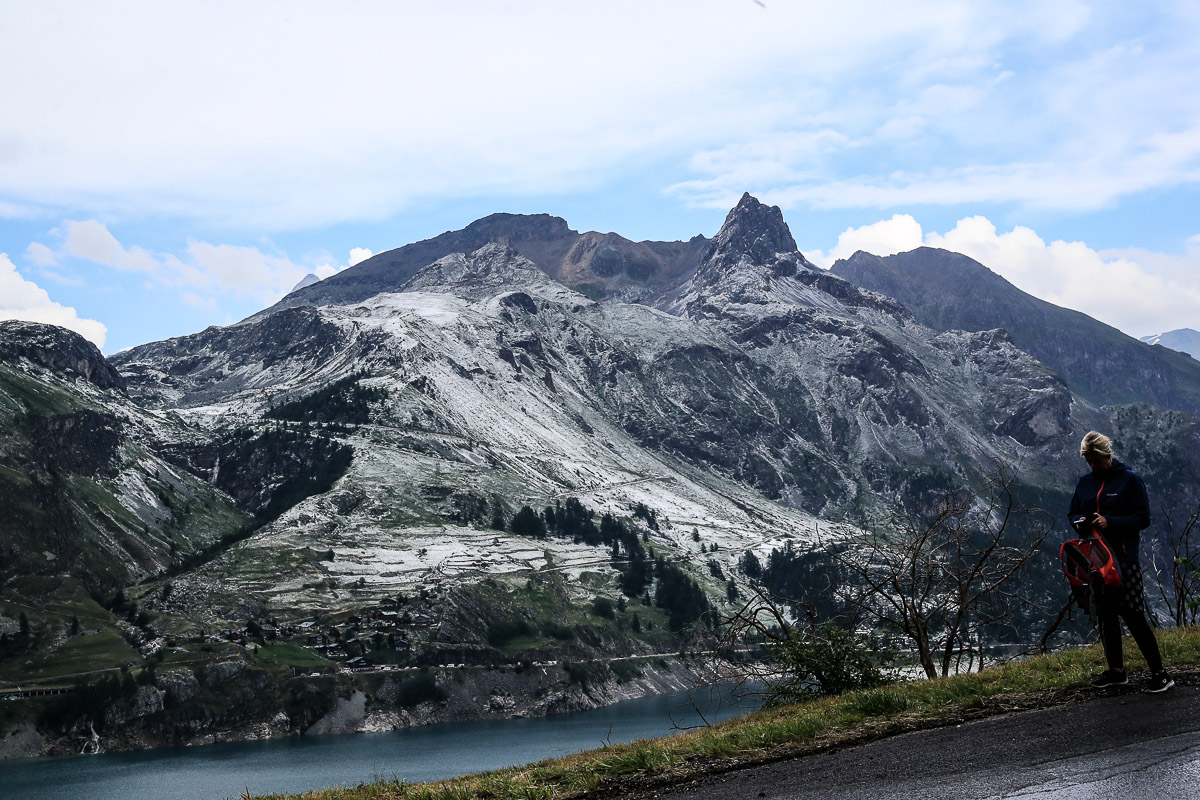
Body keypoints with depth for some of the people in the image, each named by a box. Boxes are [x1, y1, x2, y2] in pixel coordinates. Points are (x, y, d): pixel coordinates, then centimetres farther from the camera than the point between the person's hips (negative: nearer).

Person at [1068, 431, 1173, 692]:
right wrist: (1079, 522, -3)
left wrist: (1110, 522, -20)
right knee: (1106, 615, 10)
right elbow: (1072, 513, 21)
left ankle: (1159, 673, -4)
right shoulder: (1085, 483, 12)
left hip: (1124, 558, -6)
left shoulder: (1129, 480, -5)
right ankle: (1116, 671, 20)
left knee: (1133, 615, -10)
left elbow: (1143, 518, -8)